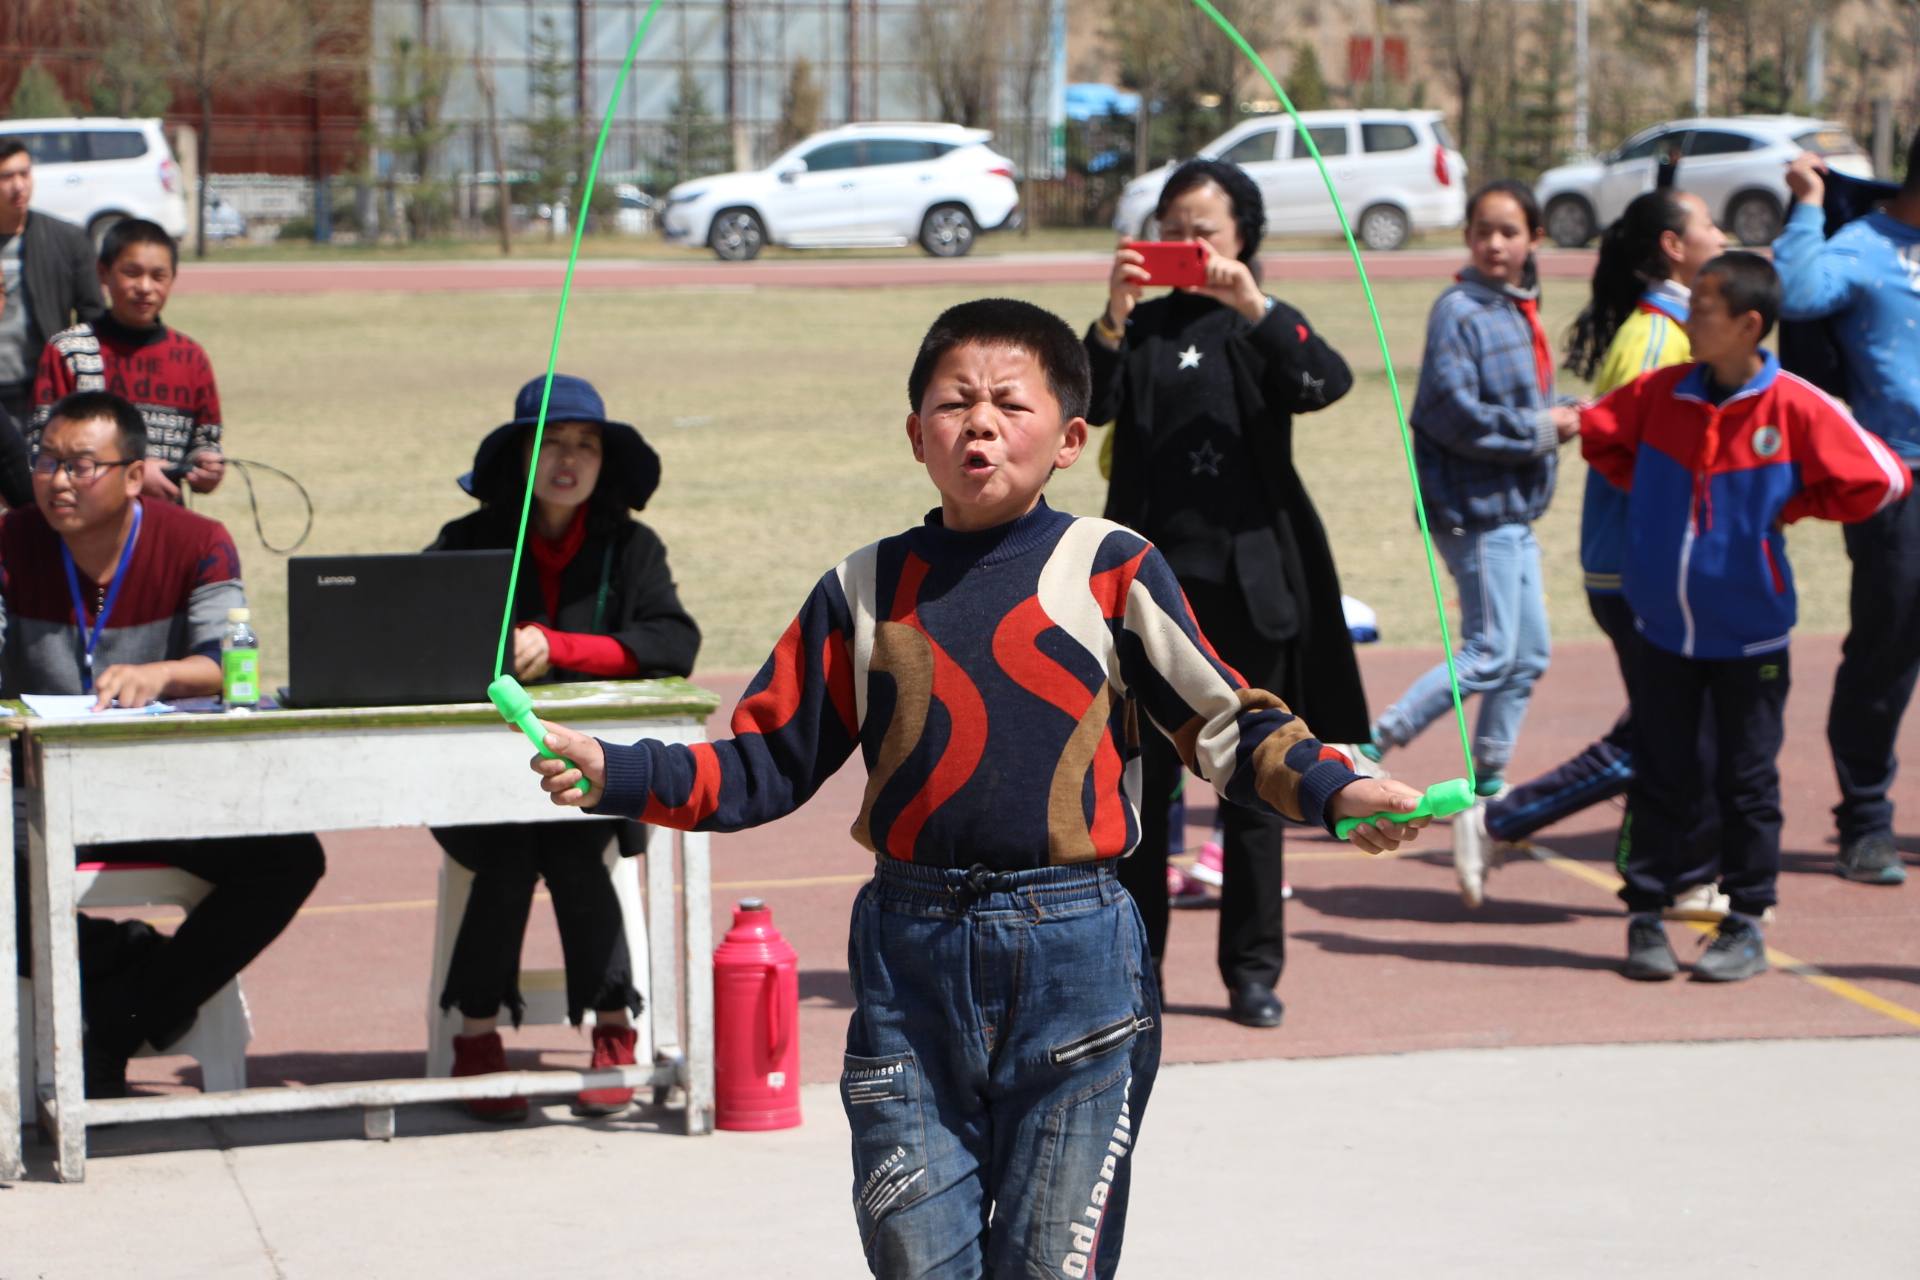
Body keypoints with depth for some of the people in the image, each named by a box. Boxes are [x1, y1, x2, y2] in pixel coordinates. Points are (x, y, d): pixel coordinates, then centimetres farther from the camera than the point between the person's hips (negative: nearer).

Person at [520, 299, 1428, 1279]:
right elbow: (768, 764, 11)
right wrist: (613, 774, 0)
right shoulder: (866, 589, 8)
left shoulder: (1110, 570, 1)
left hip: (1073, 952, -2)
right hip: (910, 954, 2)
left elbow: (1224, 725, 2)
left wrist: (1333, 791, -15)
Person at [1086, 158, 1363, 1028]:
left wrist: (1254, 306, -24)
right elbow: (1088, 408, -9)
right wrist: (1114, 319, -22)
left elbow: (1325, 383, -12)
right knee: (1140, 778, 1)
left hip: (1251, 585, 0)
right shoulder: (1143, 329, 8)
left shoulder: (1266, 328, 9)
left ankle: (1253, 969, 11)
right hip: (1152, 583, 0)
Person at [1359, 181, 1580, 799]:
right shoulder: (1458, 312, -14)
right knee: (1489, 655, -8)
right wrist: (1539, 430, -16)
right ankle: (1372, 745, -3)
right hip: (1477, 510, -9)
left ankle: (1489, 781, 21)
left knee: (1529, 655, 12)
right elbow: (1454, 413, -20)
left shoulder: (1519, 310, 13)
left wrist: (1565, 414, 3)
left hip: (1513, 509, 9)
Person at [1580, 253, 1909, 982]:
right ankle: (1646, 917, 16)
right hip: (1663, 627, 3)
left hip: (1749, 634, -3)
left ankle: (1744, 924, 16)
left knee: (1746, 783, 6)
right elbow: (1598, 435, 17)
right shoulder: (1660, 394, -2)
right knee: (1660, 778, 8)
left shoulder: (1795, 408, -12)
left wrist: (1784, 509, -4)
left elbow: (1878, 481, -8)